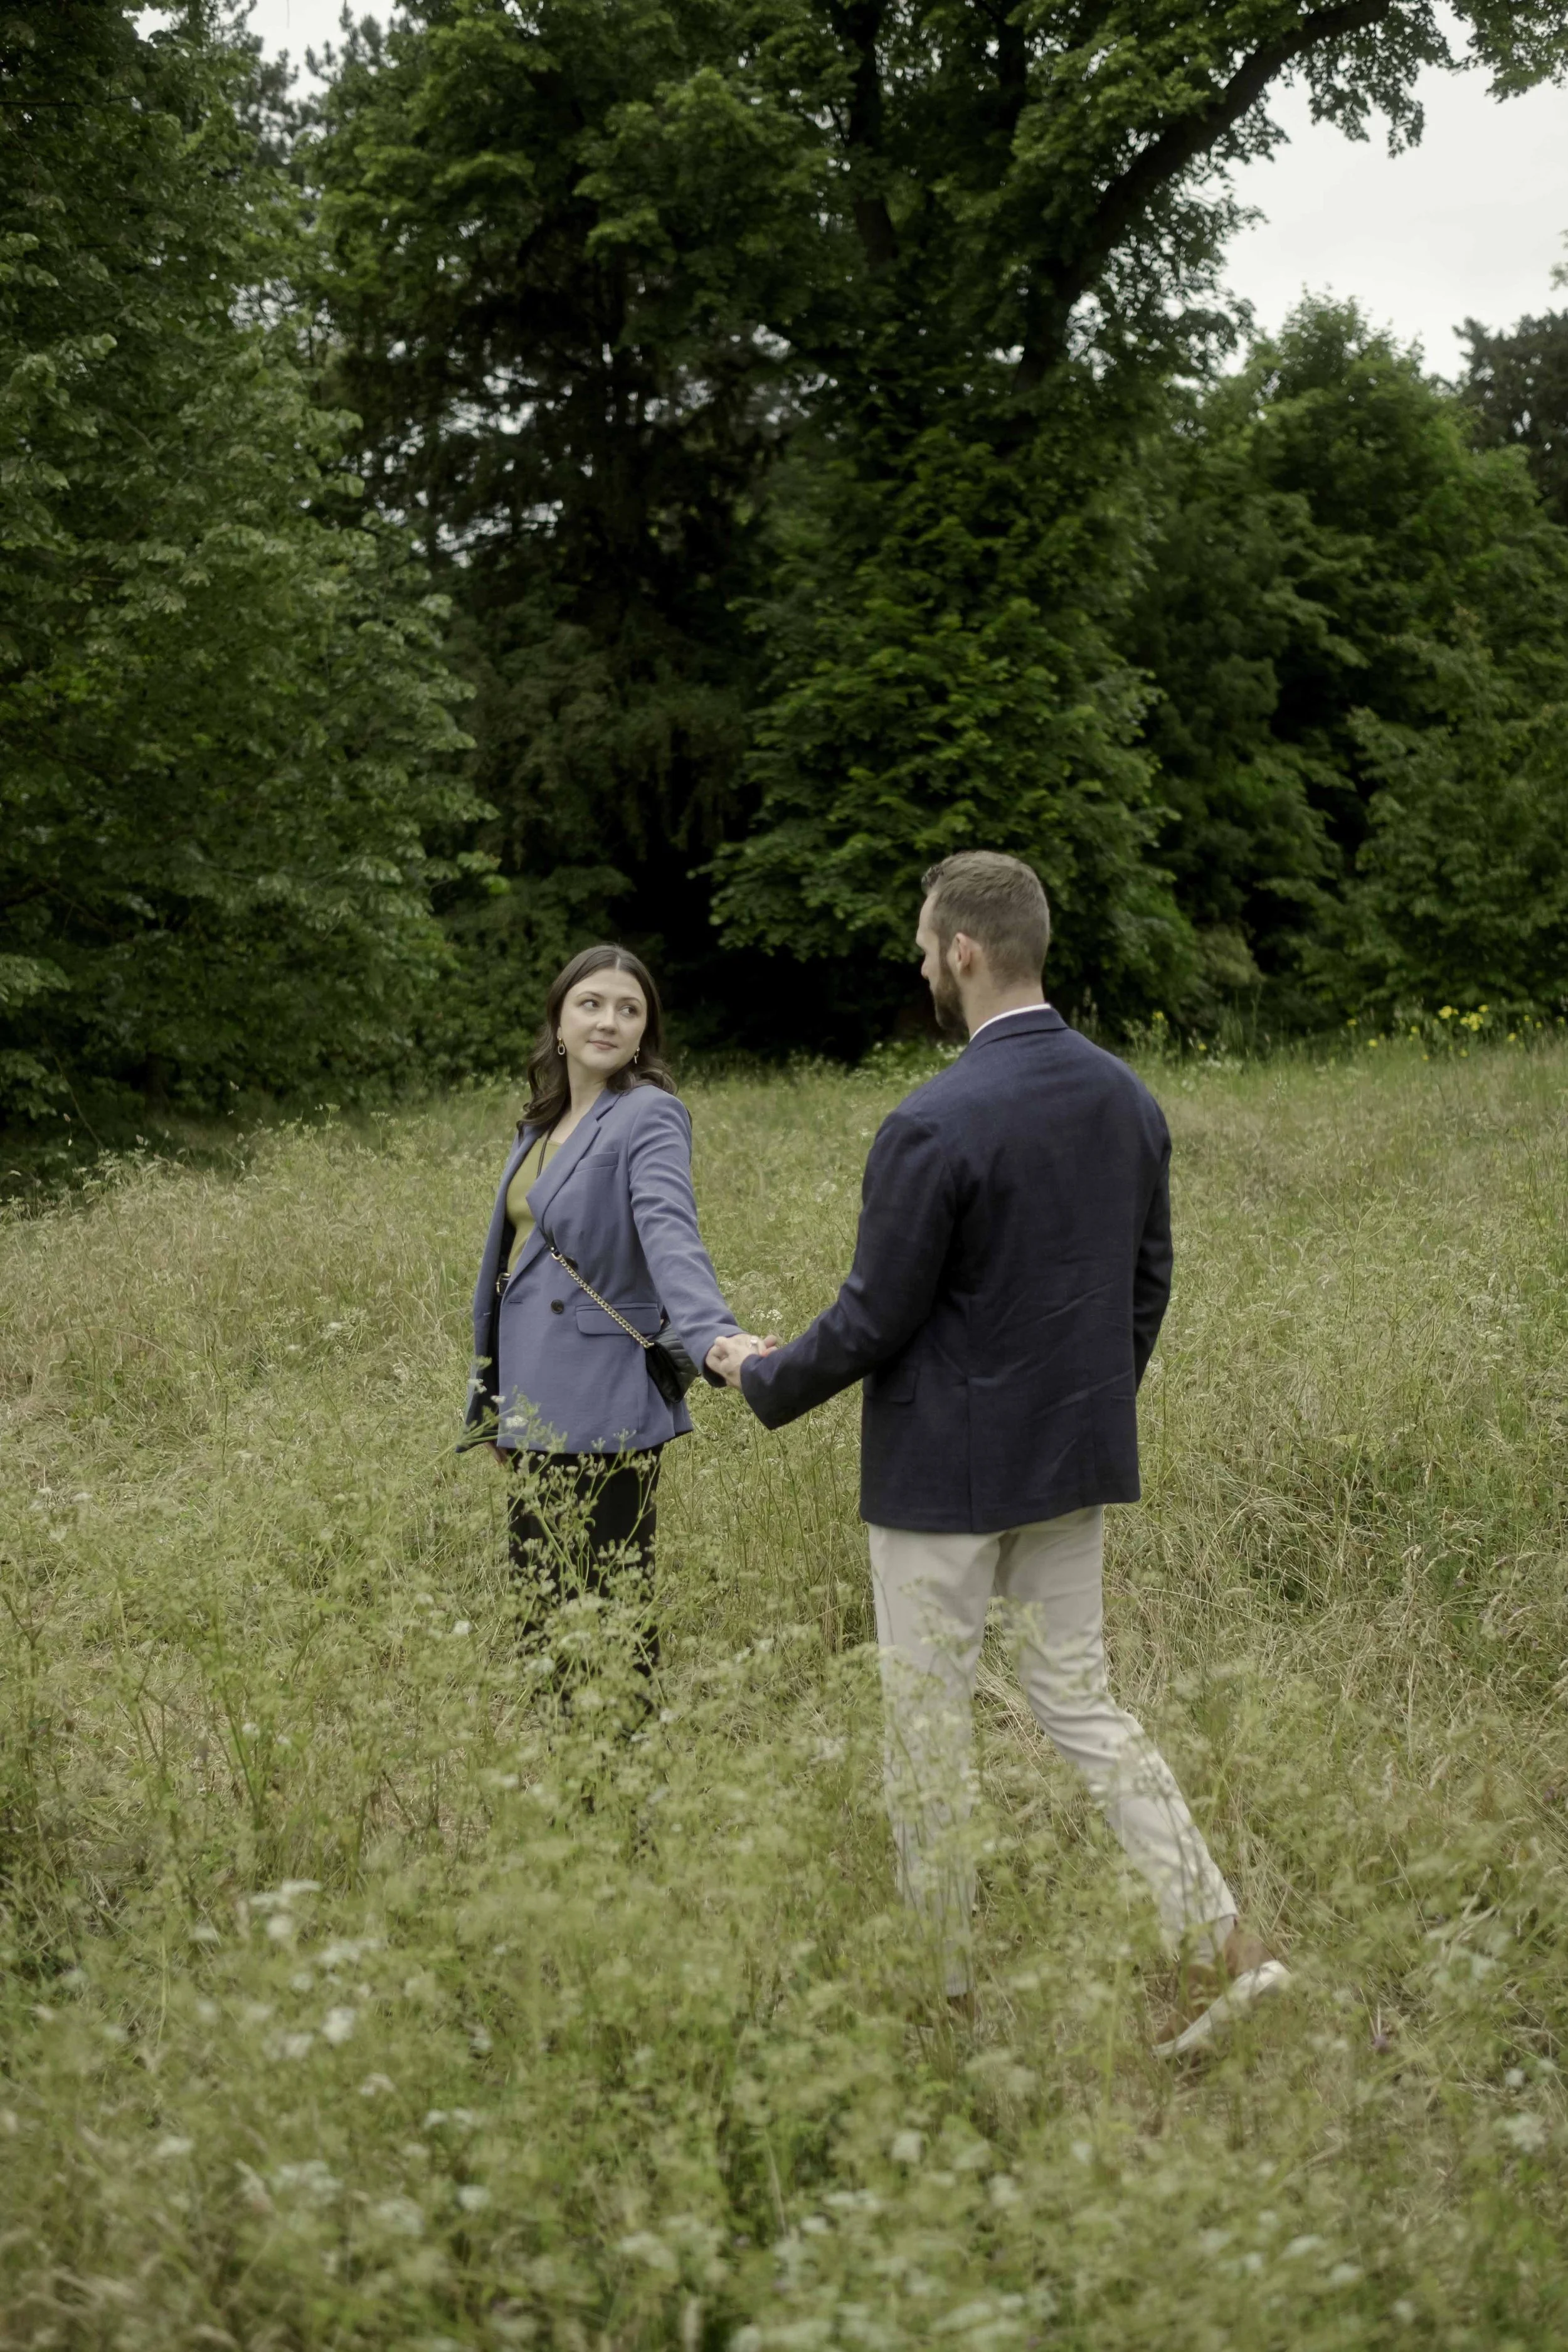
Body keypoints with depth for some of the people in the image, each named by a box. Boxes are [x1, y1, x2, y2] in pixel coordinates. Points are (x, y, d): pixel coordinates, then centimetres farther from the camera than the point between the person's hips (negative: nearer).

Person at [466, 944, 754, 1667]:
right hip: (534, 1403, 7)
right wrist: (497, 1399, 20)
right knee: (538, 1605, 13)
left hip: (603, 1407, -7)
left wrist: (712, 1335, -44)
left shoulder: (649, 1116, -10)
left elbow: (669, 1234, -26)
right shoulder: (544, 1122, 13)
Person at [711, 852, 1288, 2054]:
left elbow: (873, 1321, -16)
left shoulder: (935, 1125, -21)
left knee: (928, 1719, 8)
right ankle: (1217, 1939, 8)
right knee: (1079, 1696, 17)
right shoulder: (1128, 1098, 2)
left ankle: (946, 1981, 21)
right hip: (1077, 1458, 7)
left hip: (947, 1468, -7)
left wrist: (764, 1375, 3)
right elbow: (1150, 1279, 11)